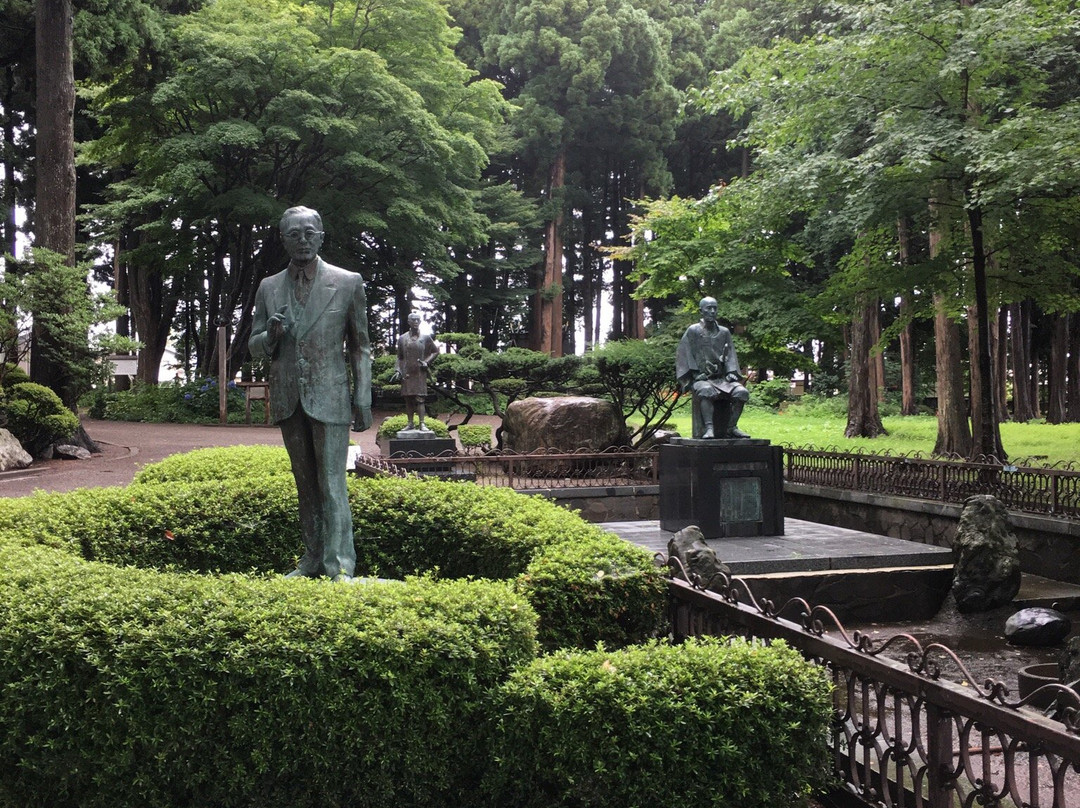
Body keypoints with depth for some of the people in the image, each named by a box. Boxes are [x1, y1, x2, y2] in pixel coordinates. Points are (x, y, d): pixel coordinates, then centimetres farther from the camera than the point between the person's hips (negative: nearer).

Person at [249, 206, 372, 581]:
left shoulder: (348, 283, 0)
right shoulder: (269, 288, 9)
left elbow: (360, 347, 3)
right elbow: (254, 347, 13)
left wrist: (362, 401, -1)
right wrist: (271, 335, -11)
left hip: (330, 399, -4)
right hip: (288, 400, 4)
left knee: (332, 485, -7)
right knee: (306, 485, 12)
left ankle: (340, 567, -5)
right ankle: (313, 559, 19)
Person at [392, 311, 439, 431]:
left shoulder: (425, 338, 5)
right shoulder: (402, 339, 9)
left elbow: (436, 351, 13)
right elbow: (399, 357, 14)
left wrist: (426, 361, -1)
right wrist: (398, 370, 2)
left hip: (420, 373, -2)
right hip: (407, 373, 2)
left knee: (420, 398, -9)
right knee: (408, 399, 3)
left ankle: (422, 424, -11)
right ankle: (410, 423, 8)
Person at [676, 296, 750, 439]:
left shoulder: (724, 332, 16)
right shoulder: (693, 331, 4)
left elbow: (730, 355, 14)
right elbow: (683, 355, 0)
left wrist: (731, 372, -4)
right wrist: (695, 374, -11)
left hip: (721, 378, 4)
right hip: (700, 378, -4)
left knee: (741, 392, -23)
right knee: (706, 391, -39)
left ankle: (732, 427, -16)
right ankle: (709, 428, -46)